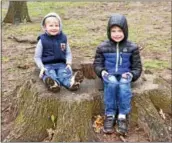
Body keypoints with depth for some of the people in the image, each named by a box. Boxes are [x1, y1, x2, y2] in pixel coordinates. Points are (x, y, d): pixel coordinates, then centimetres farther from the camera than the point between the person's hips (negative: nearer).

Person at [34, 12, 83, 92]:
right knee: (50, 74, -34)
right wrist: (42, 67, -12)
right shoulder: (42, 40, -1)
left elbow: (68, 53, 15)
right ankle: (53, 84, -66)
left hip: (61, 64, 2)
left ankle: (71, 82, -61)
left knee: (65, 73, -30)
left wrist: (68, 63, -4)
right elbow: (37, 57, 3)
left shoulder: (63, 38, 8)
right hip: (47, 65, -2)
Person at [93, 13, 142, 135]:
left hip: (124, 76, 0)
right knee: (112, 83, -35)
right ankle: (109, 115, -27)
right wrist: (102, 71, -14)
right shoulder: (103, 47, 5)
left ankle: (123, 116, -27)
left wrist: (131, 74, -14)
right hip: (109, 76, 0)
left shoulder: (132, 47, 4)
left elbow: (137, 66, 7)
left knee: (123, 85, -35)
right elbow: (97, 64, 8)